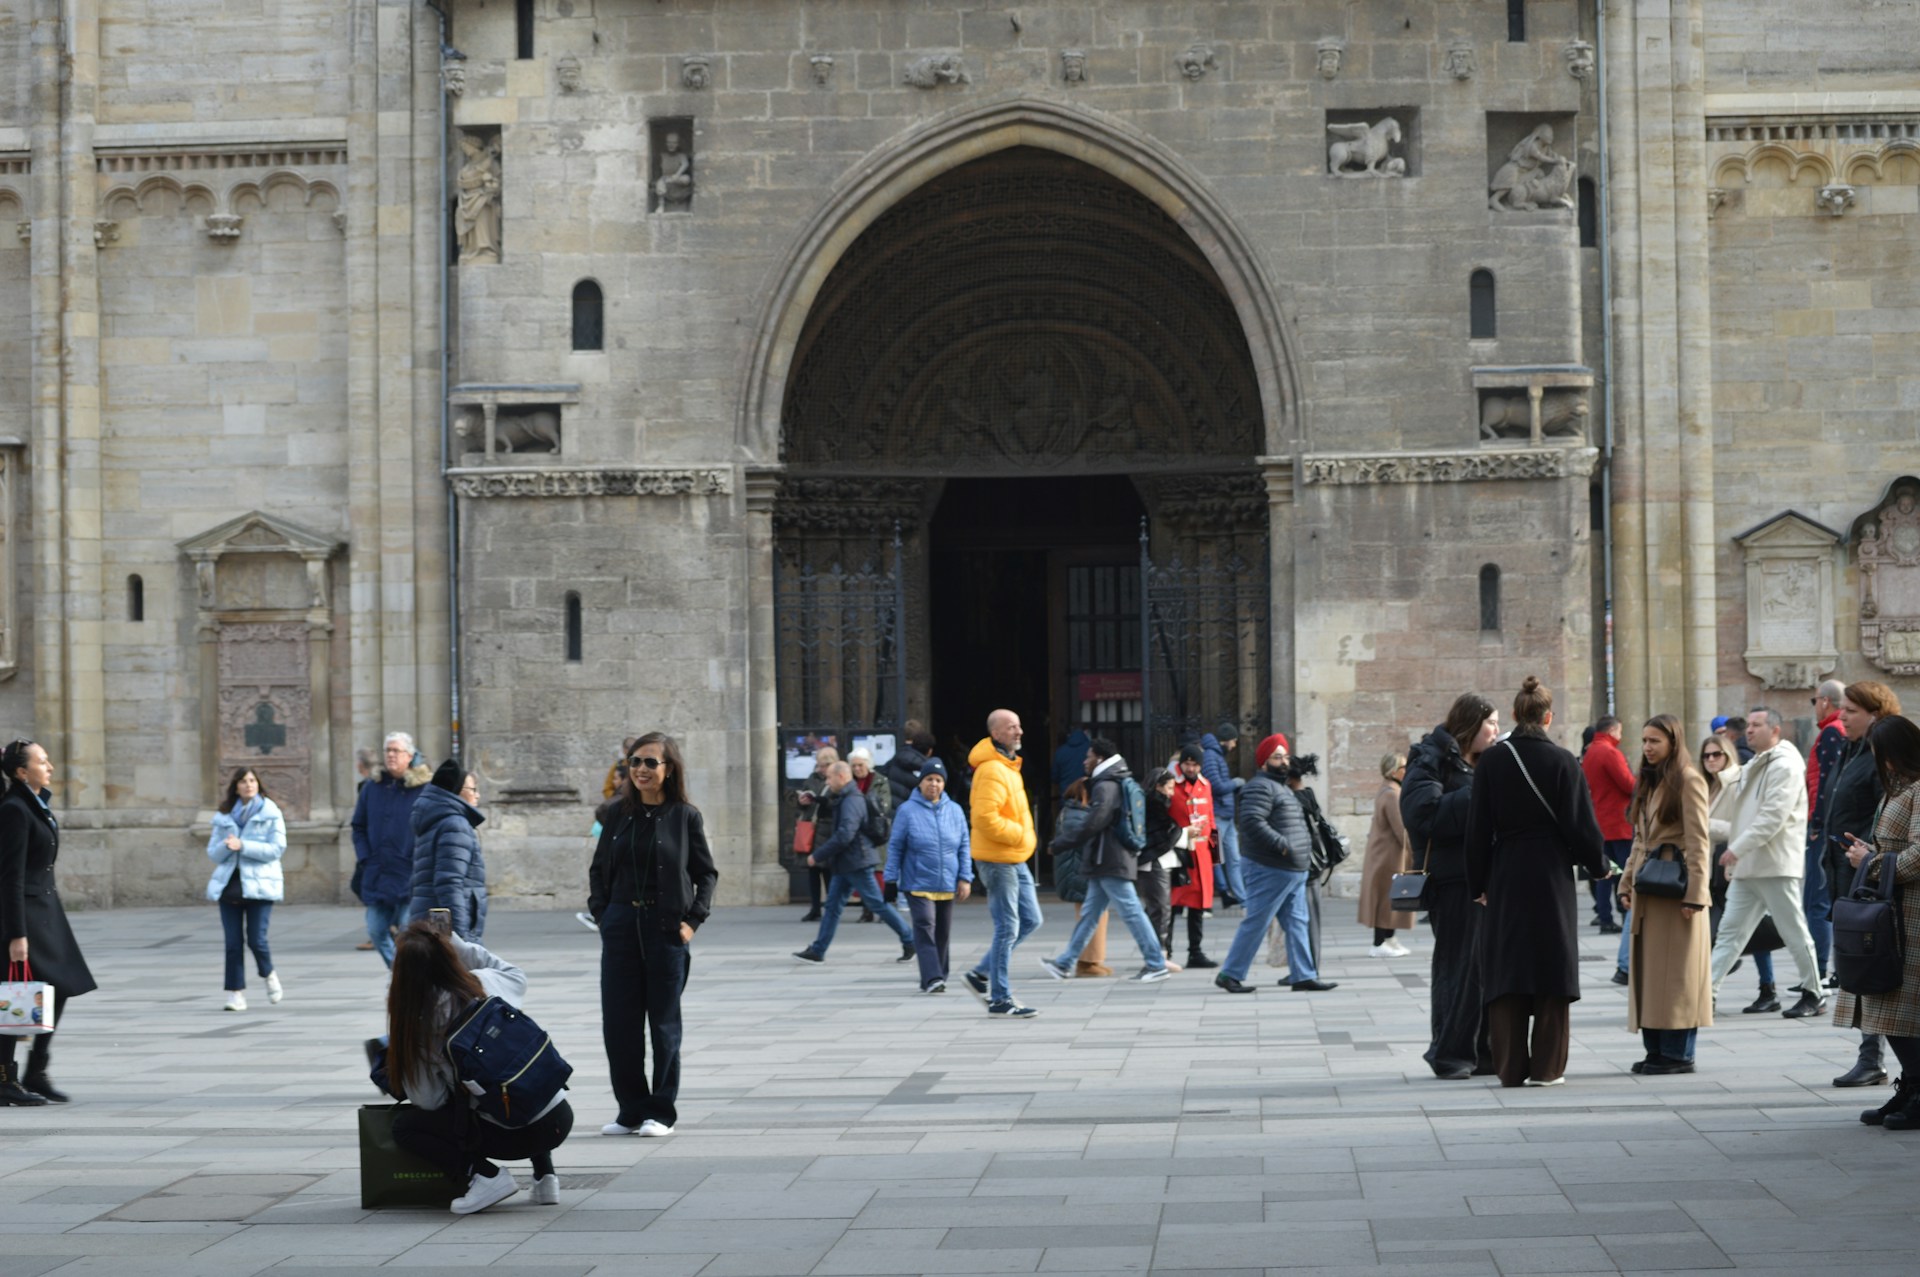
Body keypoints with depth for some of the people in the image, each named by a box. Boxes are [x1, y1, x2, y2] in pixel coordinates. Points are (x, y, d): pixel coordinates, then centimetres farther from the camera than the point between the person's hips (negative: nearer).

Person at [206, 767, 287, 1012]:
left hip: (259, 884, -3)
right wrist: (226, 846, -13)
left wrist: (243, 846, -15)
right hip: (229, 884, 3)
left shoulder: (271, 813, 1)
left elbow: (277, 848, -8)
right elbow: (213, 852, 10)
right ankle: (236, 993, 4)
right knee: (233, 943, -1)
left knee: (256, 939, -7)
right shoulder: (224, 816, 12)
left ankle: (269, 975, 23)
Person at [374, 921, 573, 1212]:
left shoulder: (419, 1018, -9)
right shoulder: (483, 982, 3)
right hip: (559, 1117, 5)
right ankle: (545, 1175, 21)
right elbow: (516, 976, 30)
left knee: (404, 1125, 10)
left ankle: (483, 1175, -5)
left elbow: (429, 1101, -5)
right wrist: (458, 945, 27)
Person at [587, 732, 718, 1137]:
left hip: (668, 929, -3)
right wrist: (601, 913, 2)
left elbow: (706, 873, 2)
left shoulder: (685, 816, -2)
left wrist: (693, 919, -7)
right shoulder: (619, 815, 7)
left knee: (663, 1022, 3)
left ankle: (661, 1112, 11)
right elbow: (598, 869, 14)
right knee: (618, 1023, 3)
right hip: (621, 928, 3)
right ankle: (631, 1110, 14)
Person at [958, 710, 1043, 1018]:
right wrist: (1020, 835, -18)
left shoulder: (1007, 767, 15)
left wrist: (1024, 836, 12)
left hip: (1016, 859, 10)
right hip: (998, 860, -10)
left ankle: (981, 974, 21)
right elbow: (985, 818, -27)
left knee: (1031, 920, 13)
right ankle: (1000, 999, 2)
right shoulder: (991, 771, -19)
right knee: (1007, 929, -5)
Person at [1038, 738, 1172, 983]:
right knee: (1089, 913, 12)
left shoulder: (1106, 786, -15)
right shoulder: (1119, 783, 17)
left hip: (1109, 862, -10)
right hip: (1106, 862, 10)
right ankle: (1065, 964, 17)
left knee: (1131, 911, -7)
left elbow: (1095, 823, -23)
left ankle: (1156, 964, -4)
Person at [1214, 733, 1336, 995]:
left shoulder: (1281, 787, 20)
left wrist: (1304, 852, 17)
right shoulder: (1260, 787, -13)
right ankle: (1230, 974, 3)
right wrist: (1282, 845, -26)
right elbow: (1252, 822, -26)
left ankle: (1303, 975, 10)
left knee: (1297, 924, 8)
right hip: (1269, 871, -10)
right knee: (1255, 924, -5)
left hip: (1293, 871, 10)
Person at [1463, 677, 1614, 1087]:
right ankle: (1546, 1067, 7)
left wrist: (1479, 883, 10)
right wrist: (1600, 865, 12)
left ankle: (1510, 1067, 7)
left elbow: (1477, 829, 1)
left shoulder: (1491, 762, -2)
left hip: (1505, 878, 2)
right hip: (1551, 878, -2)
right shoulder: (1561, 762, -8)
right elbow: (1580, 823, -5)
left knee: (1505, 972, 7)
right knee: (1552, 967, 6)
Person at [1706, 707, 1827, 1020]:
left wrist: (1737, 848, -22)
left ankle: (1814, 994, 10)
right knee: (1730, 931, 4)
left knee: (1795, 932, -1)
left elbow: (1773, 815, -20)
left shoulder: (1785, 765, -11)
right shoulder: (1754, 767, 20)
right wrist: (1734, 861, 19)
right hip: (1747, 866, 9)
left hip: (1777, 865, -9)